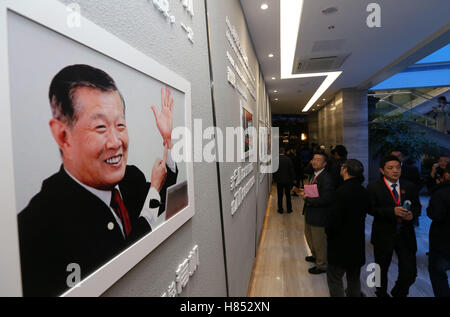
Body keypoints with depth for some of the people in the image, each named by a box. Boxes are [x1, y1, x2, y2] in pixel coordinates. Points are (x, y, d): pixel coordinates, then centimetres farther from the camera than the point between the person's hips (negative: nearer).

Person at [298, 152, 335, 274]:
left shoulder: (326, 179, -24)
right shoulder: (314, 175, 6)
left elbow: (325, 199, -28)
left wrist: (308, 199, -22)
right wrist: (305, 193, 0)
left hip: (319, 215, -10)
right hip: (309, 213, 10)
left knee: (319, 240, 7)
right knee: (309, 236, 26)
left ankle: (321, 265, 28)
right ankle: (315, 256, 50)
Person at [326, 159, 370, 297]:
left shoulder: (343, 191, -23)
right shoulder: (363, 191, 0)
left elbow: (335, 218, -22)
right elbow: (367, 209, 10)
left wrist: (329, 232, -4)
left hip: (341, 244, -8)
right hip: (358, 243, 8)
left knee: (334, 278, 5)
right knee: (354, 279, 21)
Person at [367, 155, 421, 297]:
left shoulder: (410, 187, 5)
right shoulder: (374, 187, -8)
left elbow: (417, 206, 9)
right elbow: (371, 209, -15)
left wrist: (412, 214, -13)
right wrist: (393, 211, -27)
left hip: (406, 235, 3)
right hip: (384, 236, -3)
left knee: (410, 272, 4)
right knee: (381, 270, 16)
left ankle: (398, 293, 35)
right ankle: (381, 293, 42)